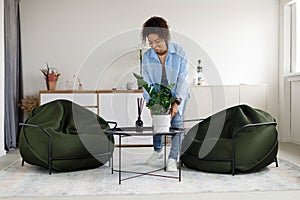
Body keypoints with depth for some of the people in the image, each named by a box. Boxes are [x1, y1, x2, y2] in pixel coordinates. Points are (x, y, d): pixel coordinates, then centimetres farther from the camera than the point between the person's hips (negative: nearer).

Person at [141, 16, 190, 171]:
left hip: (178, 95, -2)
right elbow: (147, 82, -12)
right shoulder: (147, 57, -15)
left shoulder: (179, 53, -22)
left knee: (177, 121, -15)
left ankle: (172, 158, -10)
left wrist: (177, 102, -28)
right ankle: (157, 151, 29)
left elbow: (183, 79, -20)